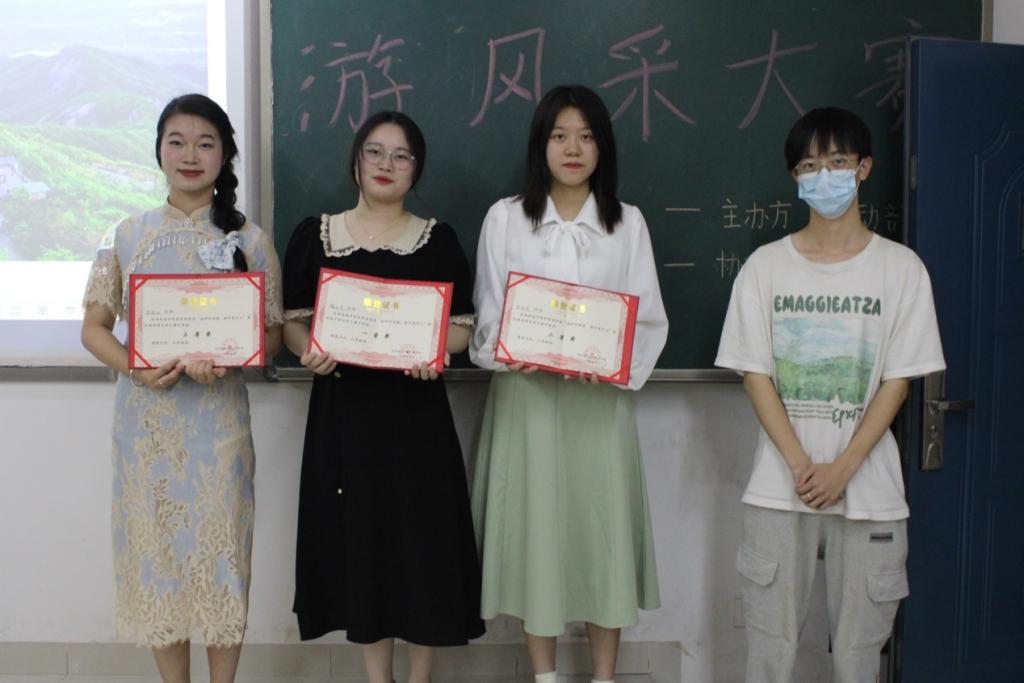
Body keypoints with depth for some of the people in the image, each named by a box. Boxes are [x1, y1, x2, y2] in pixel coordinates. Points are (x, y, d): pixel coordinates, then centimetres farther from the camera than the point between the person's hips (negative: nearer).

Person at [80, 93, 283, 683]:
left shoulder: (249, 239, 0)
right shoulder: (127, 236, 4)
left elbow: (273, 333, 1)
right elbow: (94, 327, 5)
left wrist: (226, 360, -19)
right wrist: (134, 367, -15)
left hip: (219, 418, -1)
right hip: (144, 419, 2)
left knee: (220, 550, 5)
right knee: (155, 550, 8)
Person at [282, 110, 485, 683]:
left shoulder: (438, 239, 4)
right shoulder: (315, 235, 6)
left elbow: (464, 325, 3)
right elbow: (293, 320, 7)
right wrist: (309, 352, -14)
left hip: (416, 410, -1)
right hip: (344, 407, 1)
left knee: (422, 537, 2)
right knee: (359, 538, 6)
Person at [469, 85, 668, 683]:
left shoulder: (628, 221, 7)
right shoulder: (506, 218, 4)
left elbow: (651, 319, 3)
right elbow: (489, 317, 3)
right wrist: (518, 355, -17)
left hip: (602, 398, 1)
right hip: (526, 395, 0)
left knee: (604, 528, 2)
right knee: (534, 529, 3)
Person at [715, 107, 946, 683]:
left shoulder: (901, 268, 0)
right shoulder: (766, 266, 2)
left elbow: (898, 380, -2)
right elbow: (755, 374, -1)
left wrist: (842, 468, -11)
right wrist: (801, 466, -11)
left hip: (868, 486, 0)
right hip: (781, 486, 1)